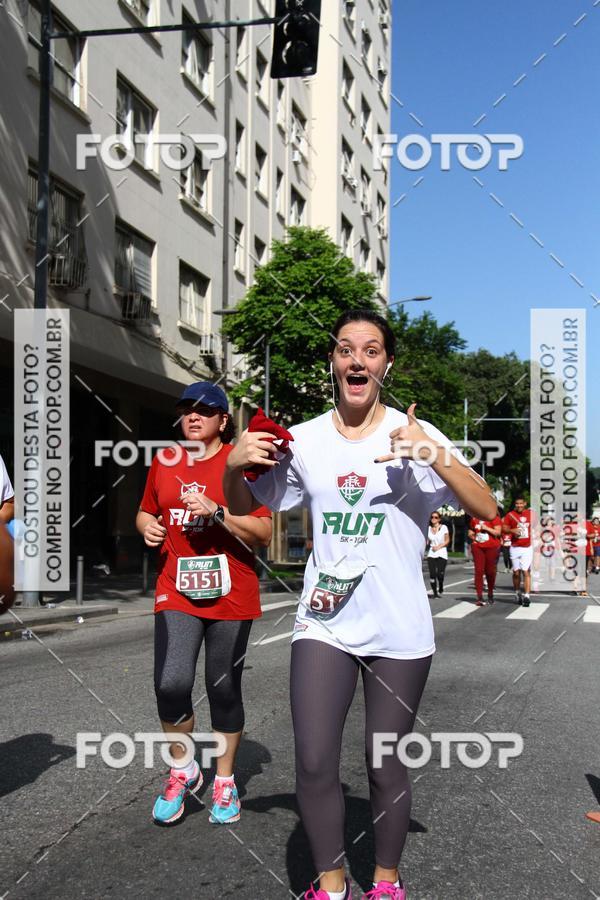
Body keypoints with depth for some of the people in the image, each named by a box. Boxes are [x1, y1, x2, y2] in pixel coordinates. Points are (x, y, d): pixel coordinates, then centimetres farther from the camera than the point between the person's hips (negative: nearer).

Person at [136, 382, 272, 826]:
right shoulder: (165, 462, 9)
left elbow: (264, 532, -7)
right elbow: (147, 511, 24)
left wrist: (216, 511, -20)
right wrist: (148, 526, 0)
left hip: (231, 594, -2)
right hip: (177, 591, 2)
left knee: (224, 689, 8)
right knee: (171, 683, -14)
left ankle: (225, 782, 28)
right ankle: (182, 769, 13)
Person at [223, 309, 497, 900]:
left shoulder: (416, 435, -4)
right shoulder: (302, 440, 3)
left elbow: (486, 510, -10)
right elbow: (242, 507, 13)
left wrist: (436, 457, -25)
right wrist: (233, 465, -8)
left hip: (399, 629, -1)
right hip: (324, 623, 2)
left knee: (385, 767, 9)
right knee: (314, 765, -3)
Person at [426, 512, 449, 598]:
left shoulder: (443, 528, -1)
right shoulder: (429, 528, 8)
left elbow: (447, 540, 0)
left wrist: (439, 547, -11)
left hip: (441, 554, -2)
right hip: (431, 553, 2)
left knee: (440, 574, -9)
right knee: (432, 574, -9)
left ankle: (440, 590, 18)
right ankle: (434, 591, 6)